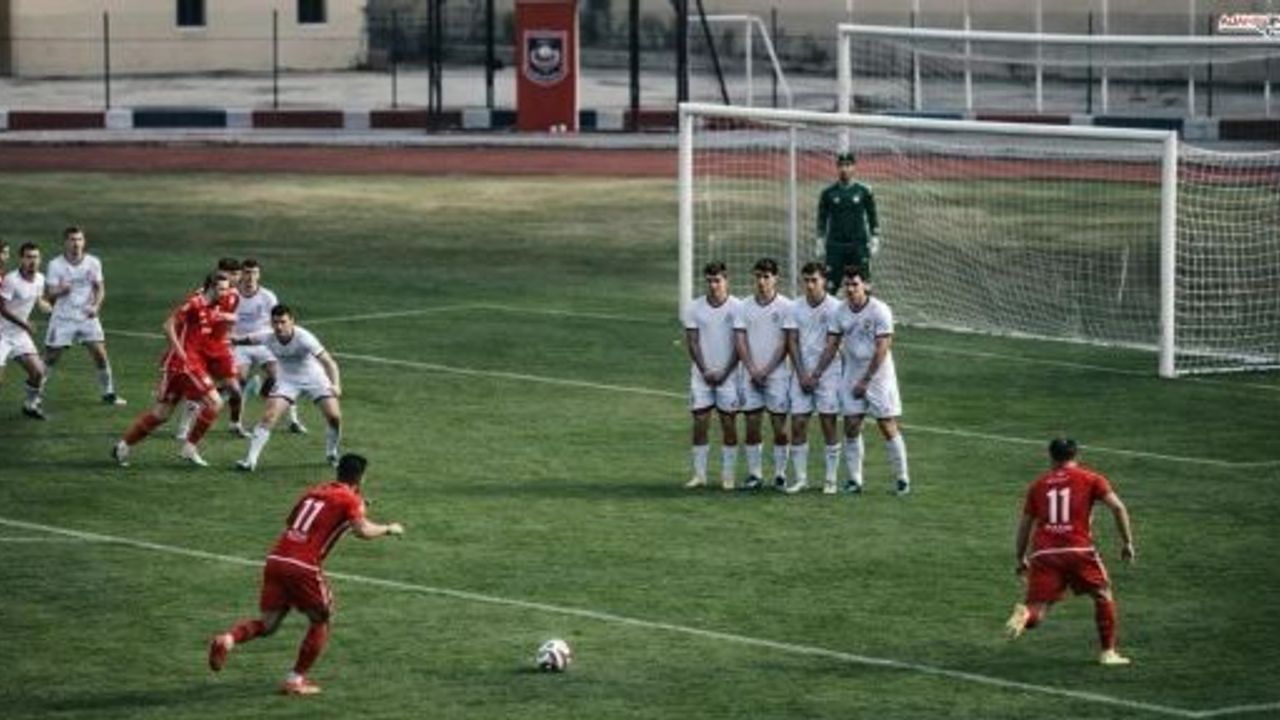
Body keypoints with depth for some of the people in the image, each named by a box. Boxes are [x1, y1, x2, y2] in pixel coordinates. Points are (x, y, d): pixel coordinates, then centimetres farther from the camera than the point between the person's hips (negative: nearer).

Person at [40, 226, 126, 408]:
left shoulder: (93, 263, -2)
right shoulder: (56, 265, -8)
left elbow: (100, 288, 4)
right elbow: (48, 293, -11)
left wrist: (96, 306, -15)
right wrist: (60, 290, -34)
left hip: (87, 317, 2)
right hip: (63, 318, -2)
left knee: (100, 354, -4)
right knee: (50, 356, 1)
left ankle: (108, 393, 12)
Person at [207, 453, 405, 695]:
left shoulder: (314, 490, 21)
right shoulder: (351, 500, 2)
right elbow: (363, 531, -14)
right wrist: (388, 529, 5)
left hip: (276, 559, 5)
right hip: (303, 567, -5)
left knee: (268, 624, 12)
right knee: (320, 621, 16)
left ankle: (228, 639, -15)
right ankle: (296, 680, 12)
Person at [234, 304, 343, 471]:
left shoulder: (303, 338, -30)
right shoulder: (268, 338, -18)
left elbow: (328, 362, -34)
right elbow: (248, 340, 3)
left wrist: (335, 384, -48)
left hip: (314, 378, -2)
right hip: (288, 380, 2)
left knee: (334, 417, -13)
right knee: (268, 417, -16)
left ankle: (331, 454, 14)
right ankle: (250, 460, -12)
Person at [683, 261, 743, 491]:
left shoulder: (737, 307, -3)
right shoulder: (695, 308, 4)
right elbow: (692, 342, 4)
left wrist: (725, 372, -9)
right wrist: (704, 370, -7)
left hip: (729, 375, -2)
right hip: (702, 375, 2)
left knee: (729, 424, 1)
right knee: (700, 424, -1)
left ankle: (728, 476, 7)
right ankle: (699, 474, 5)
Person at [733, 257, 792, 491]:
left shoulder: (786, 307, -2)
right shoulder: (744, 307, 7)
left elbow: (785, 343, -6)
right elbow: (740, 340, 3)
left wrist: (766, 371, -11)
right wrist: (753, 370, -9)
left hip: (777, 375, -3)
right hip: (751, 375, 3)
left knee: (780, 426, -2)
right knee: (752, 426, 2)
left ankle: (780, 475, 6)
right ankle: (754, 474, 9)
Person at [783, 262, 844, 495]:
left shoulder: (834, 308, -7)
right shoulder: (796, 308, 5)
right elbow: (792, 342, 4)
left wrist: (815, 375, -11)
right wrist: (802, 374, -5)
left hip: (827, 373, -4)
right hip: (802, 374, 4)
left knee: (829, 424, -1)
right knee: (798, 424, -1)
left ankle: (830, 479, 6)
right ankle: (801, 478, 7)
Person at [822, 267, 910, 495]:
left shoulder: (880, 311, -14)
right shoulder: (840, 312, 1)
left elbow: (882, 350, -16)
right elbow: (831, 346, 5)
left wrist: (866, 381, -16)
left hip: (878, 375, -5)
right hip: (852, 375, 5)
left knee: (888, 428, -4)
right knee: (851, 427, 1)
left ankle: (902, 478, 6)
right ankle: (854, 479, 9)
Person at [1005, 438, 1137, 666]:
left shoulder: (1038, 485, 19)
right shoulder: (1090, 479, 11)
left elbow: (1025, 525, 20)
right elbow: (1117, 507, 0)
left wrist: (1020, 558, 30)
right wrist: (1127, 542, 6)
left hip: (1043, 553, 2)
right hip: (1078, 550, -2)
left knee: (1036, 612, 2)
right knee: (1103, 595, 20)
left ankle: (1025, 613, -33)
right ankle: (1108, 652, 18)